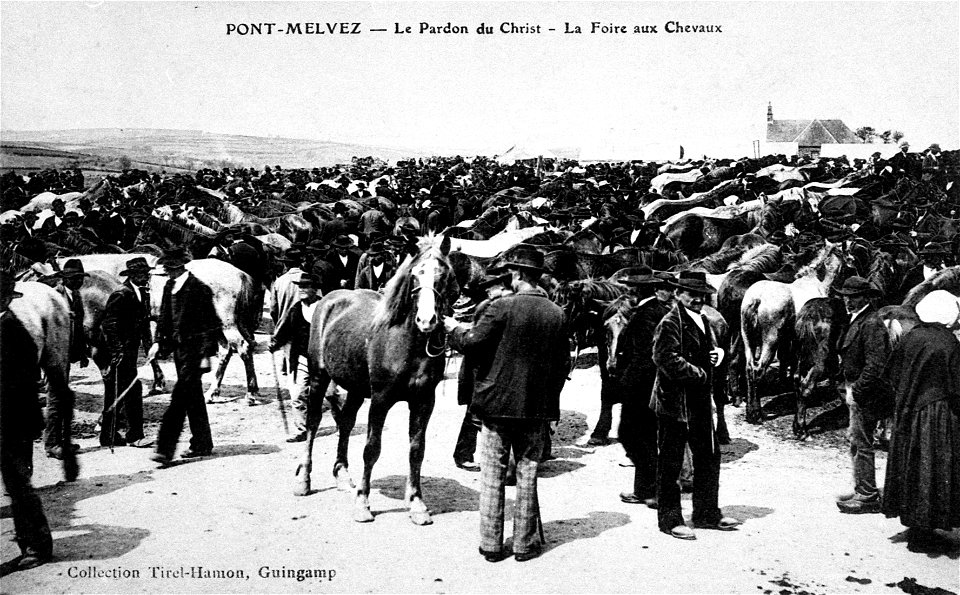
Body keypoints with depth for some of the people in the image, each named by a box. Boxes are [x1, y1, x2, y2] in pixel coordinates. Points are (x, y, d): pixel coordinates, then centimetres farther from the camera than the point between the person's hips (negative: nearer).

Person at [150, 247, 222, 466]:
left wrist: (206, 355, -16)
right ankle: (202, 444, 25)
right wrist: (158, 341, 8)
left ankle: (165, 449, -13)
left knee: (180, 396, -12)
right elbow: (164, 317, 19)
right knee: (193, 397, 15)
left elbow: (209, 324, -14)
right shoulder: (169, 287, 10)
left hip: (193, 349, -8)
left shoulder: (199, 289, -14)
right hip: (178, 347, 8)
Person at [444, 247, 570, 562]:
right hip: (538, 406, 3)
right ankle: (525, 543, 17)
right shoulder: (556, 313, 0)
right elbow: (563, 362, 6)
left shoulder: (502, 307, -13)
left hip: (498, 402, -3)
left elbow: (472, 342, -13)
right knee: (527, 474, 12)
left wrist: (454, 328, 8)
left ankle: (491, 544, 12)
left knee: (492, 475, 7)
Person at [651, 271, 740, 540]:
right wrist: (699, 373, -17)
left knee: (709, 457, 14)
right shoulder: (670, 323, -14)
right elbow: (667, 359, -24)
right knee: (670, 464, 1)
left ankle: (707, 514, 27)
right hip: (675, 403, -9)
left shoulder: (702, 320, 15)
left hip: (700, 403, 9)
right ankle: (670, 520, 10)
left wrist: (717, 352, 4)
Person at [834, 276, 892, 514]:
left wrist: (856, 390, -22)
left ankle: (868, 497, 2)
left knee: (861, 443, -5)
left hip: (866, 394, -10)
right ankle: (862, 490, 26)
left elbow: (875, 365, -24)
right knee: (856, 442, 16)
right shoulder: (857, 320, 15)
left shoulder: (872, 324, -17)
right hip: (857, 391, 10)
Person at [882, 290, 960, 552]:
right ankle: (922, 536, 8)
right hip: (938, 417, -6)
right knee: (933, 471, 2)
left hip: (908, 412, 6)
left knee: (912, 468, 15)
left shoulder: (911, 337, 0)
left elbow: (892, 373, 8)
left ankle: (915, 527, 26)